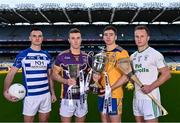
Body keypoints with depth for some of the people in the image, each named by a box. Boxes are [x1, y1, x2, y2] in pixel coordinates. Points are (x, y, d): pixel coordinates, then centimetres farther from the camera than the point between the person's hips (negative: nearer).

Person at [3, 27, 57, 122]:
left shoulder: (47, 56, 8)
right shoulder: (22, 55, -4)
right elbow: (11, 74, -7)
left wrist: (52, 93, 11)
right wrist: (6, 91, -24)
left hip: (46, 95, 4)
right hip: (30, 96, -4)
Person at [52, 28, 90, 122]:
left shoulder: (86, 57, 4)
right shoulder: (62, 56, -6)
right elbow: (54, 74, -1)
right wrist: (66, 81, -17)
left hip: (82, 96, 3)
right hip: (67, 96, -3)